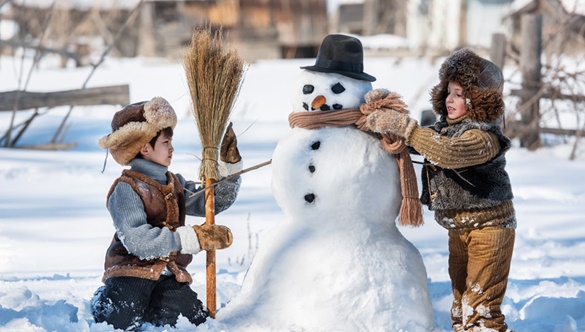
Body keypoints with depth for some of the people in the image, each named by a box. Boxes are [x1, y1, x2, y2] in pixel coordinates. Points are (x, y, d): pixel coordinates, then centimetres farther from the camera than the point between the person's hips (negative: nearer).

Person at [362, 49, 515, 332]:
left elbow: (448, 154, -38)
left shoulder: (484, 137, -22)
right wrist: (385, 125, -9)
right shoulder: (444, 128, 7)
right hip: (458, 229, 9)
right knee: (461, 301, 17)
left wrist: (402, 125, -39)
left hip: (489, 226, -9)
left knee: (480, 307, -11)